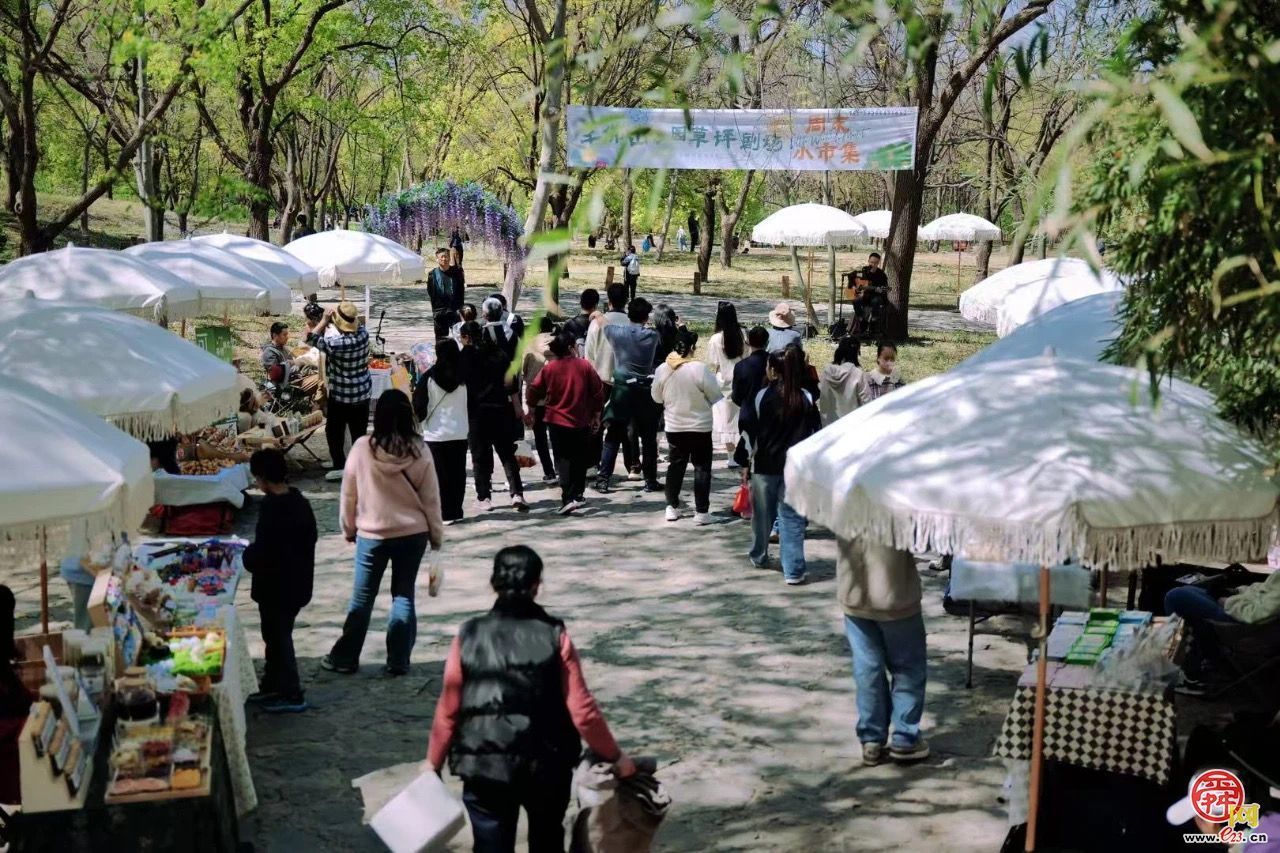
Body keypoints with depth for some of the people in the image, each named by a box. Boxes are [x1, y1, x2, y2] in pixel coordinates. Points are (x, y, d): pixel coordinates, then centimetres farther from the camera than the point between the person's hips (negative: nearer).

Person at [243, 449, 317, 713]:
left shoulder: (273, 508, -24)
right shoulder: (300, 502, 3)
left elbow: (262, 552, -25)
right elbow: (310, 538, 12)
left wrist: (248, 556, -4)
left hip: (276, 586, -9)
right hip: (297, 582, 9)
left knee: (278, 638, 3)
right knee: (277, 635, 21)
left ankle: (292, 696, 10)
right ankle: (271, 686, 33)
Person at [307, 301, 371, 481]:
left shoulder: (337, 344, -28)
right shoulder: (364, 333, -11)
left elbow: (311, 339, -15)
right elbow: (356, 324, 13)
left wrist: (324, 321, -7)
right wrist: (332, 319, 1)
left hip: (341, 395, -6)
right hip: (363, 391, 6)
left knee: (334, 431, 13)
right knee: (359, 431, 15)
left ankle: (340, 466, 18)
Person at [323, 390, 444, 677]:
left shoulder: (362, 448, -12)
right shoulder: (418, 452, -10)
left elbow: (348, 495, -3)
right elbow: (431, 500, -4)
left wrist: (349, 529, 11)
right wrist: (436, 535, 9)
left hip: (372, 535, -1)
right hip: (413, 534, 1)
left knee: (362, 598, 11)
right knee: (403, 596, 10)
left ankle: (345, 658, 20)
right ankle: (398, 661, 12)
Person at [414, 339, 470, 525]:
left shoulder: (429, 378, -10)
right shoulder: (464, 377, -3)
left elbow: (419, 407, -6)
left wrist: (417, 418, 13)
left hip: (436, 434, -3)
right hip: (460, 433, 3)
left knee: (440, 475, 4)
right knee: (457, 474, 10)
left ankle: (446, 513, 1)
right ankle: (456, 511, 14)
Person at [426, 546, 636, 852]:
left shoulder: (469, 637, -7)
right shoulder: (555, 637, -9)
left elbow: (448, 710, -2)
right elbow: (582, 710, -9)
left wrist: (433, 763, 11)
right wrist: (615, 756, 3)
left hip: (484, 769, 0)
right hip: (546, 765, 0)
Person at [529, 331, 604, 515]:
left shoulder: (549, 368, -5)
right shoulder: (585, 365, -7)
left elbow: (534, 391, -1)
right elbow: (598, 392, -3)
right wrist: (596, 415, 11)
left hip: (557, 422, 0)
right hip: (582, 422, 0)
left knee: (563, 460, 2)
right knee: (579, 460, 16)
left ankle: (568, 498, -12)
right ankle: (576, 495, 20)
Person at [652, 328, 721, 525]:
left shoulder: (662, 369, -6)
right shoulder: (700, 369, -19)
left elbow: (657, 398, 6)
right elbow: (715, 397, -12)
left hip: (674, 426, 4)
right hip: (700, 427, -4)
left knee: (676, 465, 17)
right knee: (702, 467, 5)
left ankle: (672, 507, 21)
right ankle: (701, 511, 5)